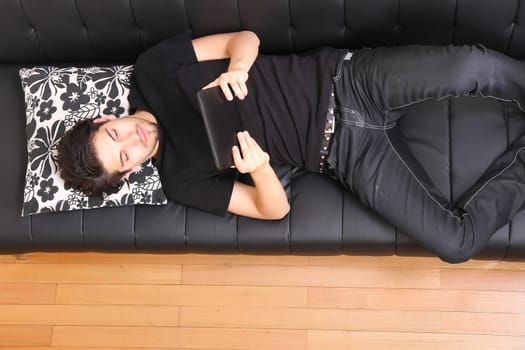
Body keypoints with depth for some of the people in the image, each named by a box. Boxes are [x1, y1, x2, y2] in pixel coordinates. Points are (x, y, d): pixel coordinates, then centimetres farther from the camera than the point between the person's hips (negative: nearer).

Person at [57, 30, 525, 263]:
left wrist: (237, 68, -23)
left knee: (472, 66, -23)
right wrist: (259, 167, -30)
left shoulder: (153, 70, 0)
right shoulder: (181, 179, -5)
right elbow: (274, 209, -6)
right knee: (455, 242, -17)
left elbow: (246, 38, 2)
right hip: (346, 154, -1)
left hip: (342, 80, 2)